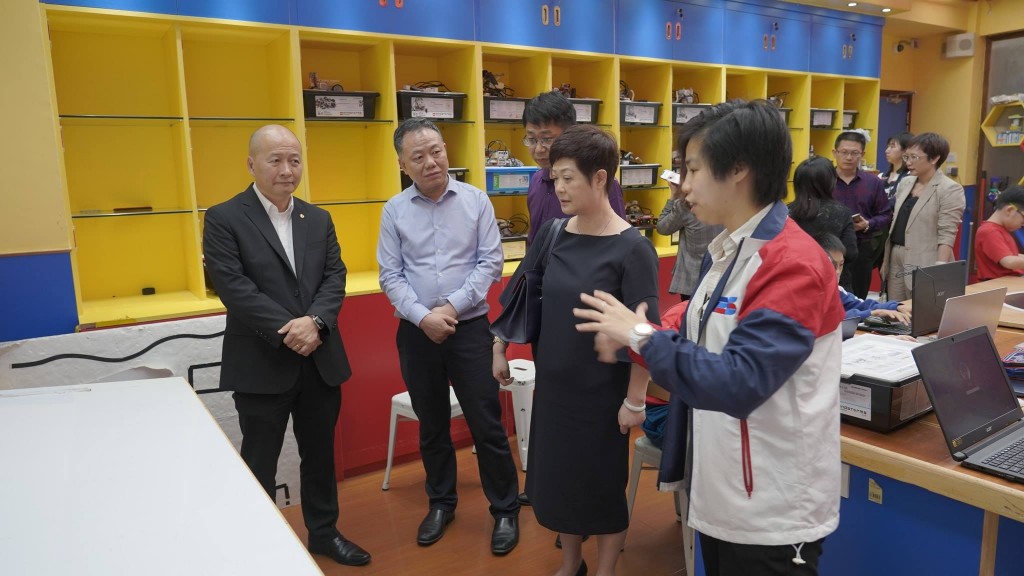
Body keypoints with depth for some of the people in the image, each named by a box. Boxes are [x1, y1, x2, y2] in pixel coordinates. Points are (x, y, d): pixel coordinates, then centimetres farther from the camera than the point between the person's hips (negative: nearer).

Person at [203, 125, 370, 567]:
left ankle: (323, 532, 35)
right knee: (259, 463, 10)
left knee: (320, 454, 17)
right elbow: (233, 287, -15)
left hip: (321, 359, 5)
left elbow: (335, 277, 2)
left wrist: (315, 323, -16)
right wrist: (289, 329, -21)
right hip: (261, 364, -4)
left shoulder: (318, 219, 11)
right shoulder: (224, 219, -5)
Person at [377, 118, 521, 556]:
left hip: (469, 327, -2)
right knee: (431, 424, 15)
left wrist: (452, 307, -13)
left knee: (486, 423, 3)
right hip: (417, 332, 2)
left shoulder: (475, 201, -2)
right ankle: (441, 503, 34)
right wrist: (423, 317, -14)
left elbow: (490, 263, -5)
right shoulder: (394, 210, 1)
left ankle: (505, 510, 20)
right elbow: (390, 275, -1)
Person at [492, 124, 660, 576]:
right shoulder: (552, 235, -1)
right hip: (552, 384, 5)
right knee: (555, 479, 18)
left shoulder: (631, 249, -17)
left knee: (602, 485, 12)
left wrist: (635, 400, -15)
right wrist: (499, 350, 9)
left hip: (601, 392, -5)